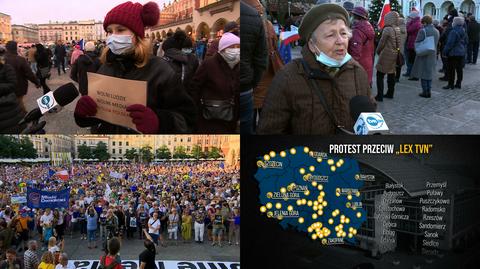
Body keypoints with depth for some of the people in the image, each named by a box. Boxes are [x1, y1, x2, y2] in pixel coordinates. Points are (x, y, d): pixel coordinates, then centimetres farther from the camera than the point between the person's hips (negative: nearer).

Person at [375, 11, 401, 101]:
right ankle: (390, 93, 25)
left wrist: (378, 51, 4)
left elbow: (382, 42, -11)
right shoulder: (397, 29, 6)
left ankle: (380, 96, -7)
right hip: (395, 54, 8)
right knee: (391, 74, 16)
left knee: (380, 75, -4)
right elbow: (398, 43, 10)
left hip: (386, 55, -8)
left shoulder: (387, 29, -16)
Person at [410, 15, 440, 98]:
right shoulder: (437, 31, 5)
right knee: (430, 73, 13)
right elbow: (436, 43, 10)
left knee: (423, 74, 2)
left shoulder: (423, 31, -15)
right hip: (433, 55, 6)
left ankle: (425, 92, 3)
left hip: (423, 54, -6)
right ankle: (429, 91, 15)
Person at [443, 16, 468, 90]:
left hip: (453, 53, -8)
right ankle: (458, 84, 18)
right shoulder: (463, 31, 9)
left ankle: (451, 85, -1)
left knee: (451, 69, -2)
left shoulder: (453, 32, -18)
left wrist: (445, 52, -12)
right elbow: (466, 42, 17)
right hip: (462, 53, 8)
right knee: (459, 69, 12)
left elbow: (450, 43, -19)